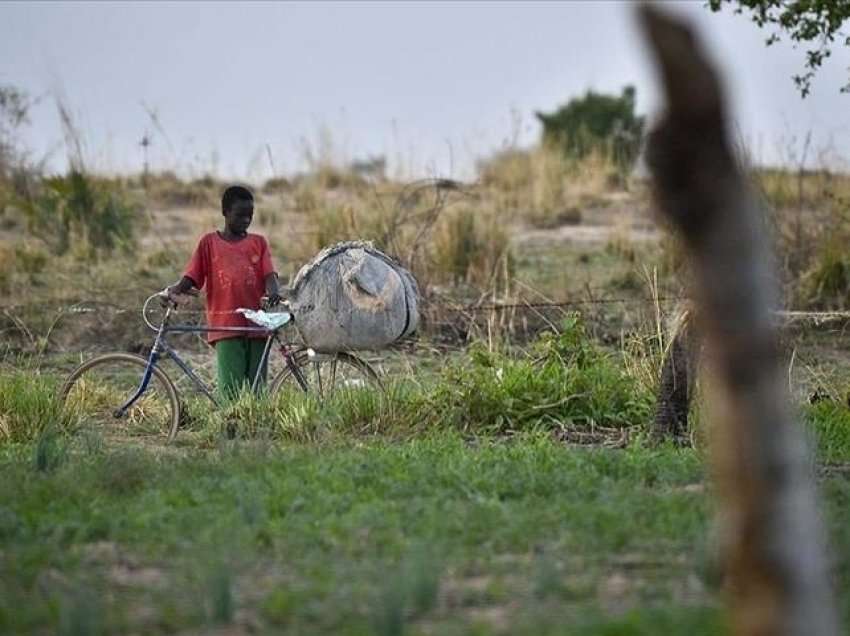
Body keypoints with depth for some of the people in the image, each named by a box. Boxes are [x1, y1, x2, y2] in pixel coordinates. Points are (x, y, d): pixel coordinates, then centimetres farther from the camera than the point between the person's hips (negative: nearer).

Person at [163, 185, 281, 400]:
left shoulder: (258, 243, 14)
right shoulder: (209, 242, 9)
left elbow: (269, 274, 3)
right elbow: (191, 277, 6)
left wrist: (274, 292, -20)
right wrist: (173, 290, -15)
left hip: (256, 325, 2)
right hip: (225, 325, -2)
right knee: (231, 390, -12)